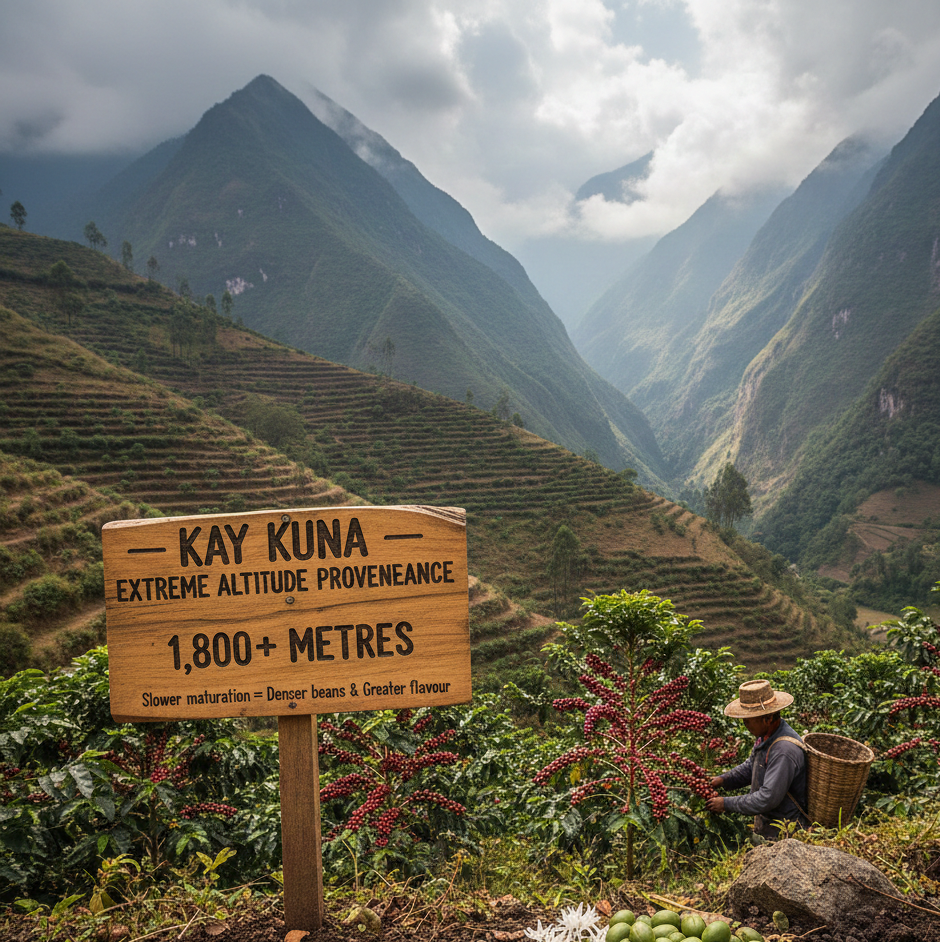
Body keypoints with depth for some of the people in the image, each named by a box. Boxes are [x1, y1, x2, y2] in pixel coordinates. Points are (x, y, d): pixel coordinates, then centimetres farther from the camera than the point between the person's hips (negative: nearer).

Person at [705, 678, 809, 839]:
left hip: (782, 833, -9)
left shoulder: (784, 750, -28)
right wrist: (723, 779, 4)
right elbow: (750, 767, 20)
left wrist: (727, 804, -19)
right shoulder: (765, 736, 3)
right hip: (765, 824, 9)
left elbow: (768, 798, -27)